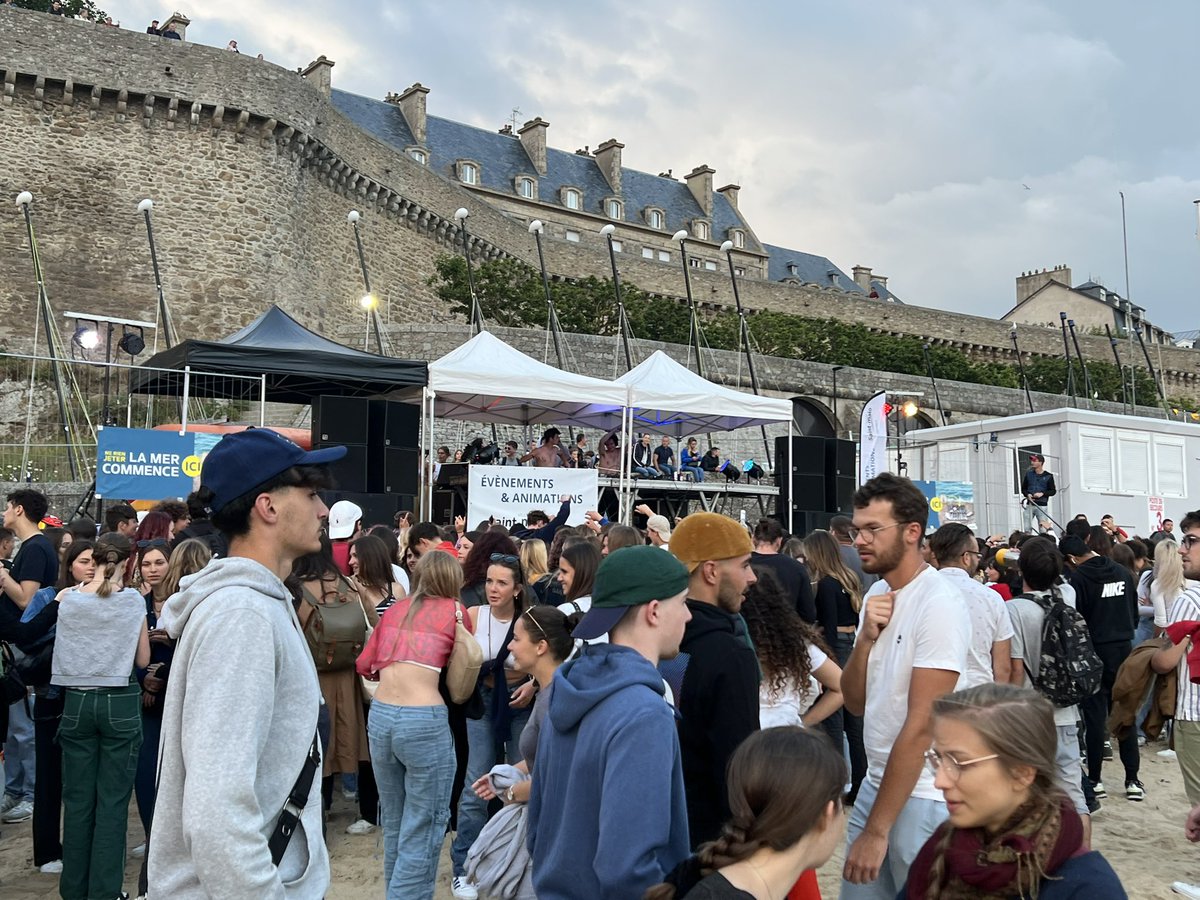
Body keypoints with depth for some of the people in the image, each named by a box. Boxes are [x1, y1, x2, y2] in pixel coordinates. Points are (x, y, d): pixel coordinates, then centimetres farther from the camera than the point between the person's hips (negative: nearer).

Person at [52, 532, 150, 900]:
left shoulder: (68, 599, 0)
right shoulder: (132, 600, -7)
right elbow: (143, 659, -1)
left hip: (77, 701, 3)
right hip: (120, 703, -3)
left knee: (77, 798, 11)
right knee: (112, 800, 3)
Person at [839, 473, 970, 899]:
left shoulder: (939, 606, -18)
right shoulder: (877, 594, 6)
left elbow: (922, 725, -21)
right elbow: (855, 702, 6)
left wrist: (876, 829, -18)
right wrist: (866, 638, -13)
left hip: (923, 796, -7)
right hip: (875, 783, 7)